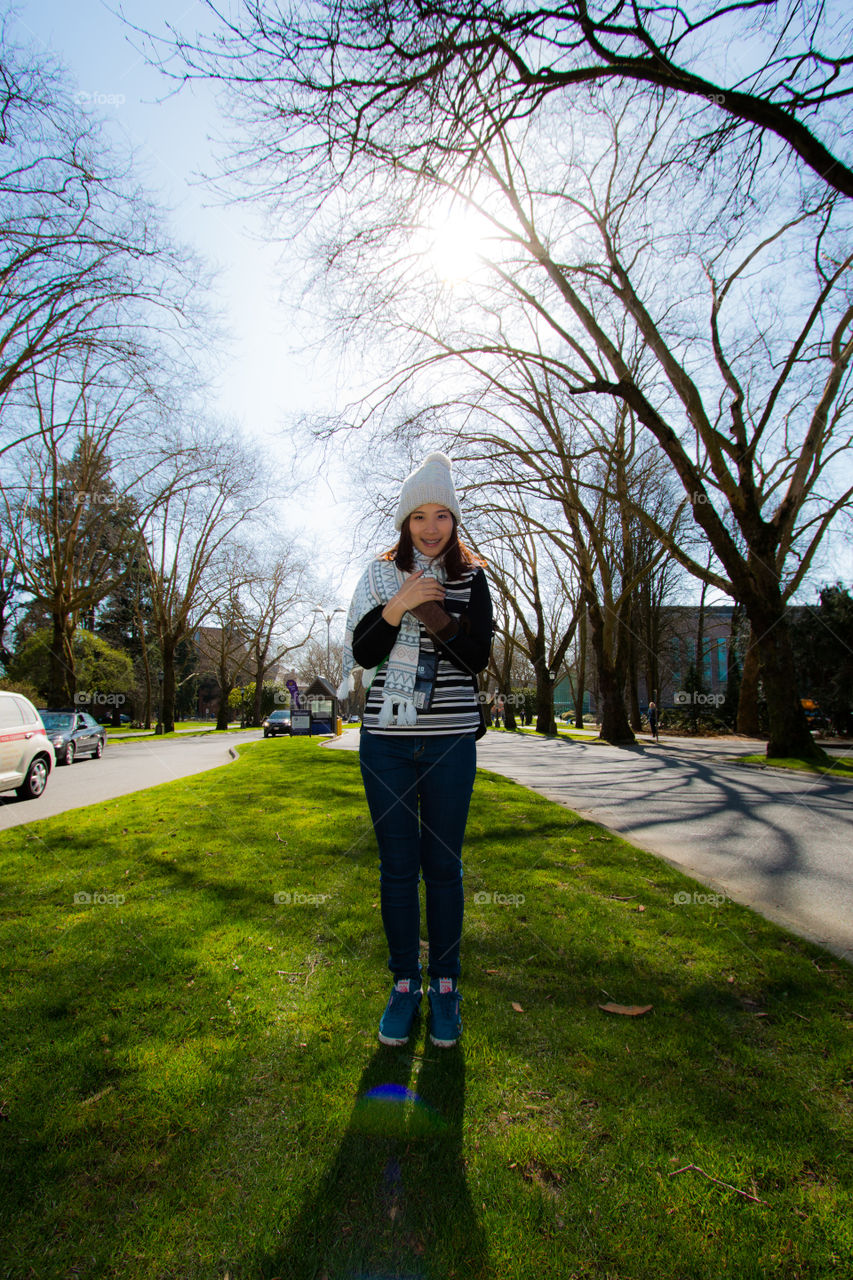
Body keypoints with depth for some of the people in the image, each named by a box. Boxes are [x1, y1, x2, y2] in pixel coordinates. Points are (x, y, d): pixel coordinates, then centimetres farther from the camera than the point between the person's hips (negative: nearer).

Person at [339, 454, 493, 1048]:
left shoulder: (472, 578, 4)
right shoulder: (380, 575, 5)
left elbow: (478, 659, -4)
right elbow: (361, 654, -1)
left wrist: (441, 621, -19)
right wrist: (396, 607, -16)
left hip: (450, 739, 0)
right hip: (387, 737, 1)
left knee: (443, 865, 7)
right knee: (397, 866, 8)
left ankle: (445, 983, 25)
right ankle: (404, 981, 24)